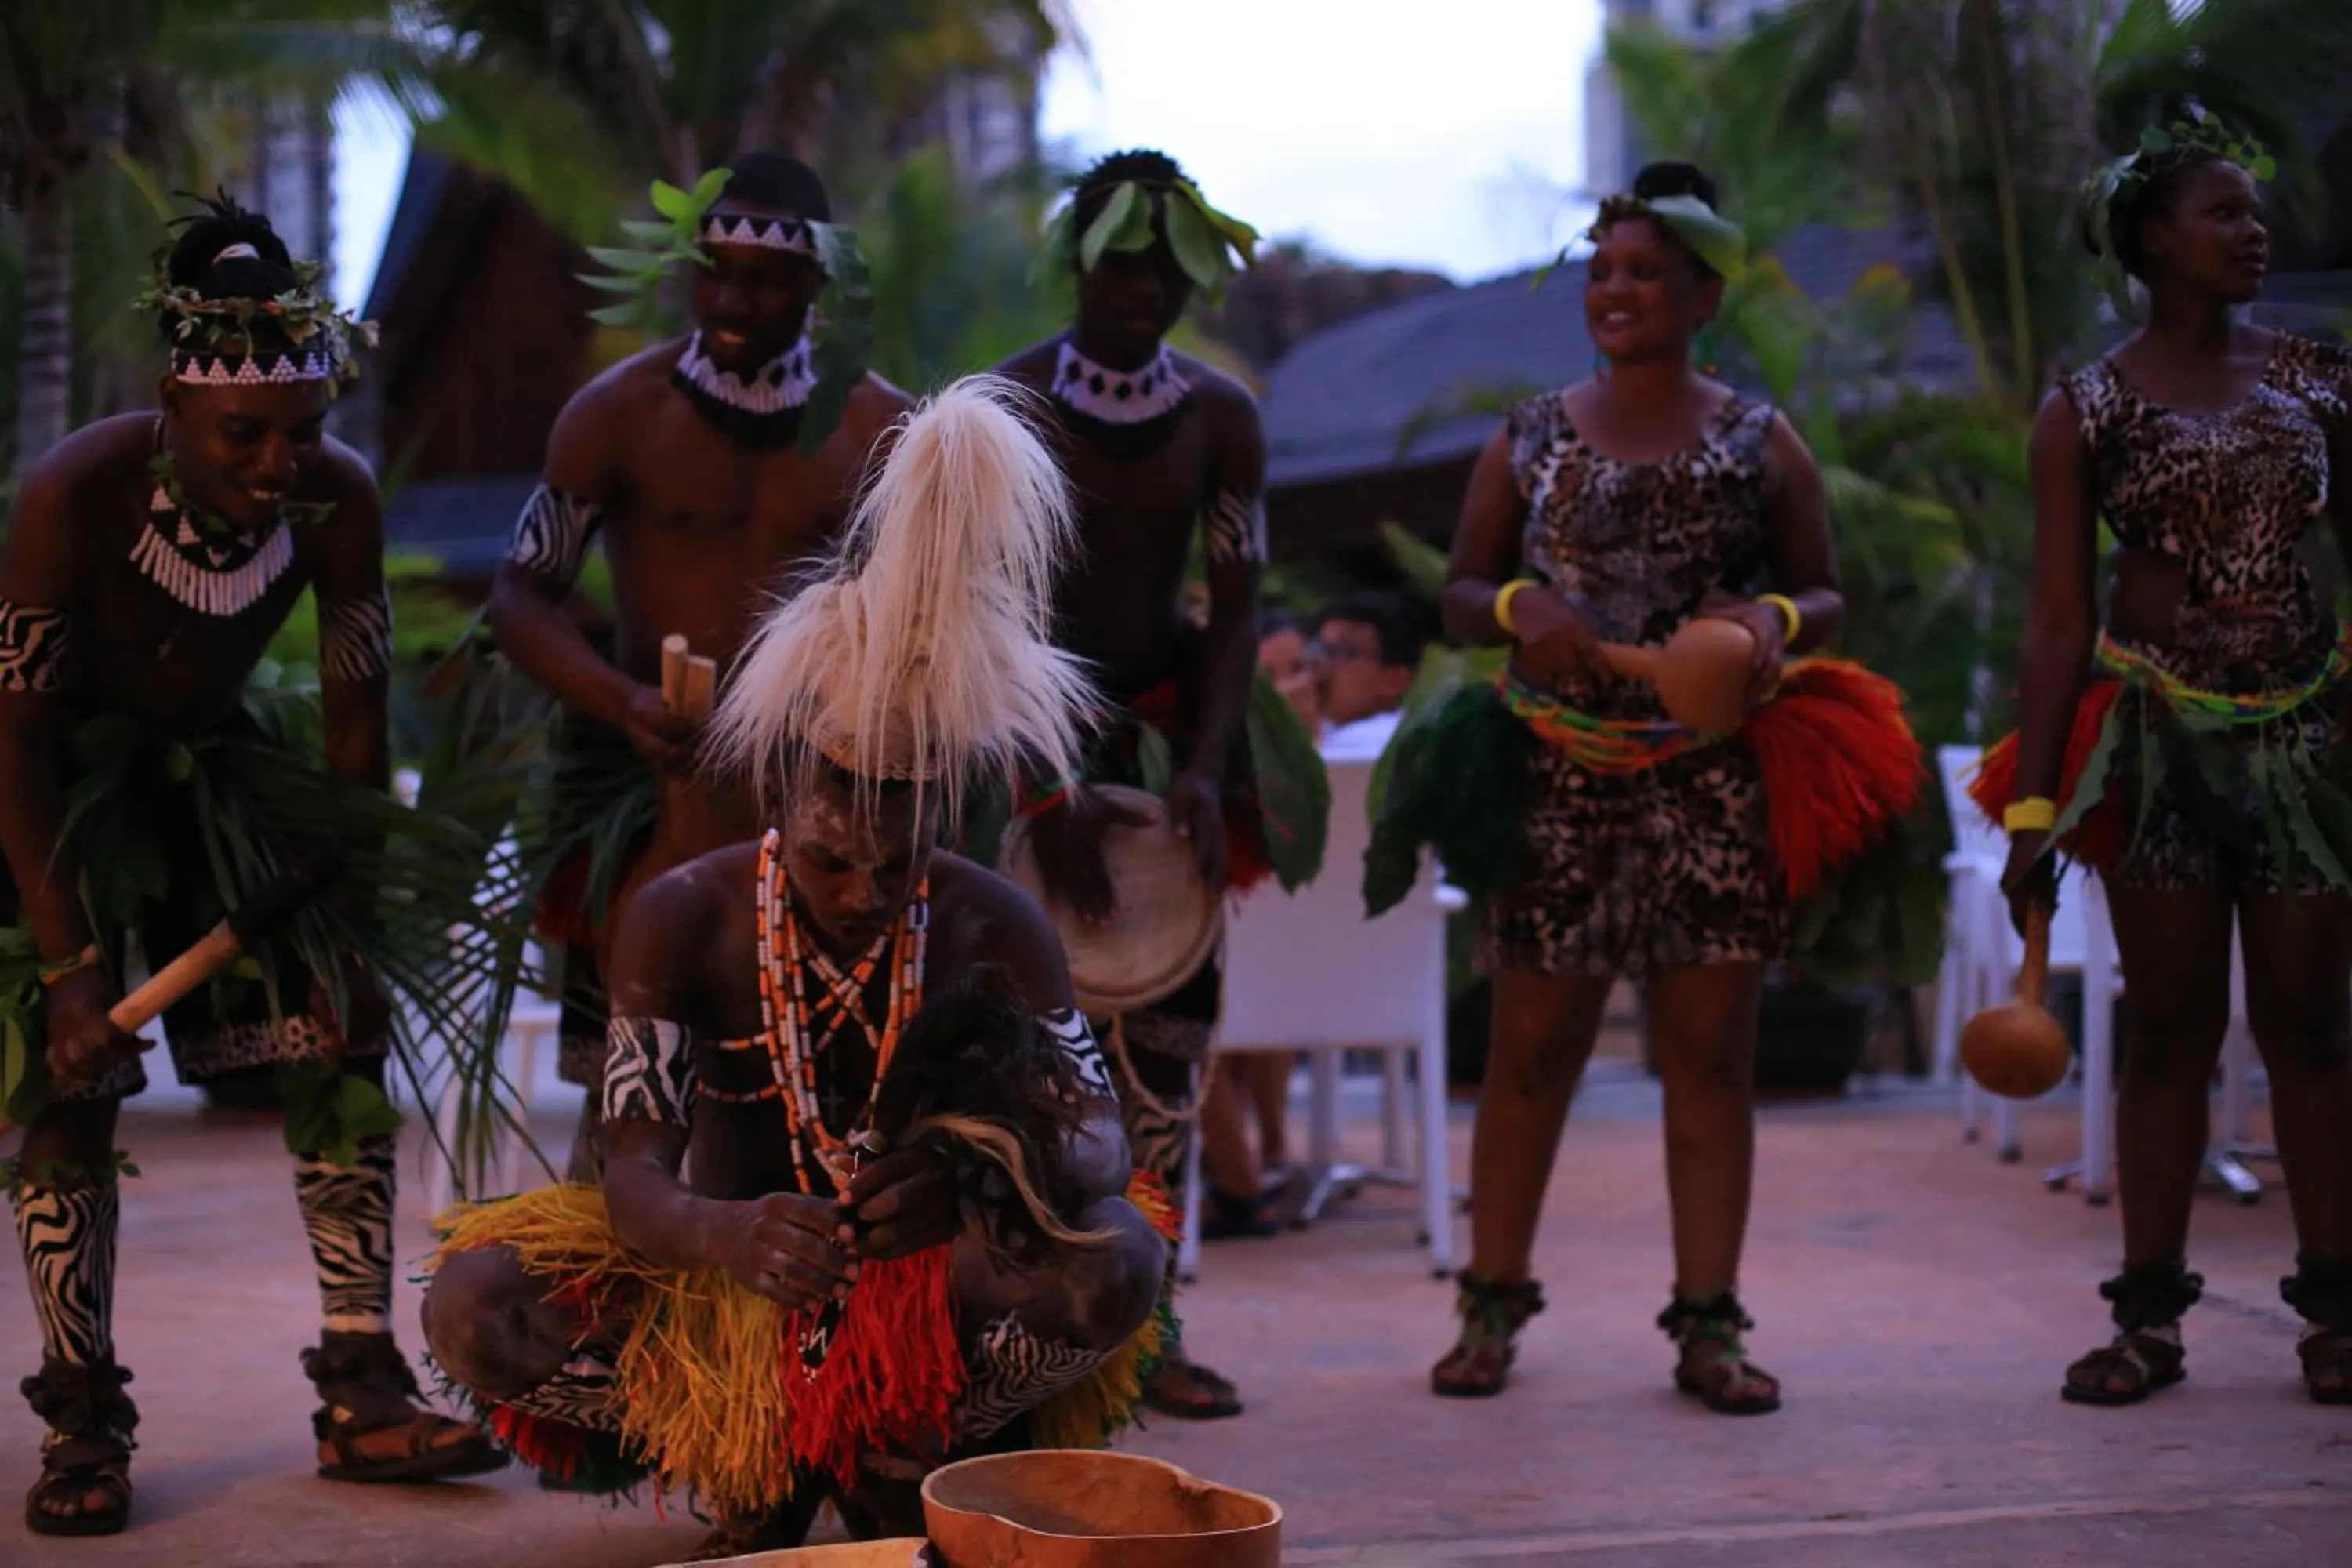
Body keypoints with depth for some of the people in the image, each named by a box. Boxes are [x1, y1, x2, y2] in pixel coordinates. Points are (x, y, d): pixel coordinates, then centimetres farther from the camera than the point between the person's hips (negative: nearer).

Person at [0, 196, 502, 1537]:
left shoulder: (340, 497, -20)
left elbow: (359, 722, -9)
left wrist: (354, 931, -9)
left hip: (216, 770, 4)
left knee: (350, 1041, -4)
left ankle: (363, 1393, 3)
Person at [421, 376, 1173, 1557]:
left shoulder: (995, 927, -9)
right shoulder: (682, 921, -12)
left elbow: (1100, 1139, -18)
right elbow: (635, 1171, -21)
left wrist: (979, 1175, -44)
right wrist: (725, 1233, -47)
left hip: (928, 1301, 0)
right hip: (726, 1291, 0)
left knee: (1119, 1264, -31)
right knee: (473, 1309, -27)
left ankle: (886, 1472, -8)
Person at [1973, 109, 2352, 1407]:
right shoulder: (2086, 412, 1)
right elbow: (2059, 623, -1)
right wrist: (2030, 806, -6)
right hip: (2156, 736, -2)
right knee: (2170, 1024, 2)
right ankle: (2149, 1313, 9)